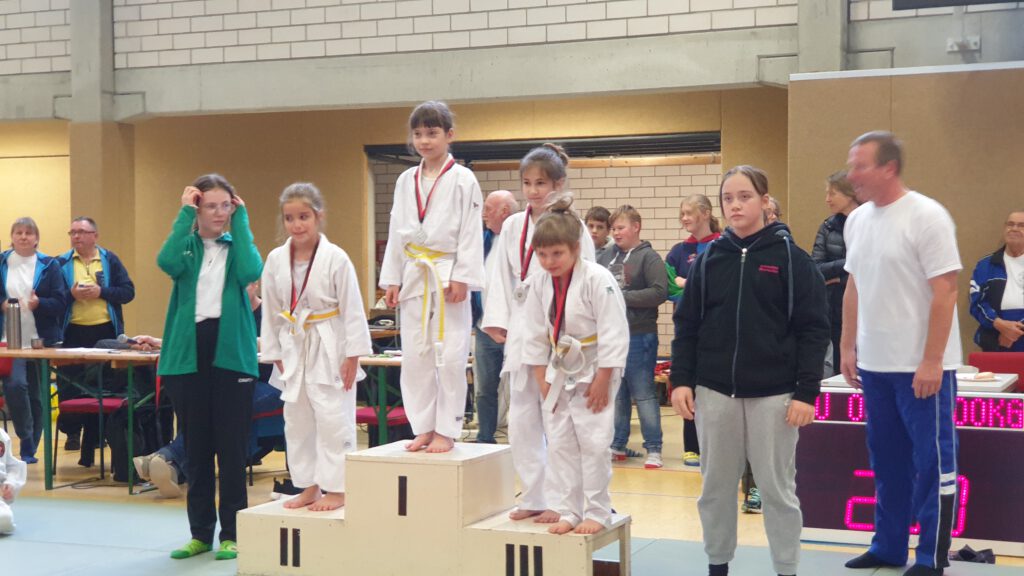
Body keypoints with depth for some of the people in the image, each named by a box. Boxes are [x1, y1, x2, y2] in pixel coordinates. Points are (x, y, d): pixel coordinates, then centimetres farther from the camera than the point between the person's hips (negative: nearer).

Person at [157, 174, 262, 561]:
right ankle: (201, 532, 18)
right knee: (196, 448, 8)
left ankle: (232, 533, 9)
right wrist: (184, 214, -12)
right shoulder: (185, 245, 8)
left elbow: (251, 272, -17)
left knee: (232, 448, 1)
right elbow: (166, 262, -17)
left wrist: (241, 219, -9)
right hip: (188, 353, 1)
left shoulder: (238, 244, 7)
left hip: (232, 353, -1)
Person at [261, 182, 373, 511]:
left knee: (333, 419, -4)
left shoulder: (335, 258, -12)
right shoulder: (276, 259, 1)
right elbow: (272, 311, 8)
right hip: (295, 349, 5)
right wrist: (275, 354, 8)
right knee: (297, 422, 11)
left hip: (330, 349, -5)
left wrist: (353, 355, -12)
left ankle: (337, 489, 6)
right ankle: (309, 487, 23)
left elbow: (352, 309, -11)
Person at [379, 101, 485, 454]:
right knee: (414, 358, 7)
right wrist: (391, 279, 9)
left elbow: (471, 233, -8)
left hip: (449, 276, -5)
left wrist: (461, 278, -14)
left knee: (450, 356, -3)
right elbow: (397, 232, 13)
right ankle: (423, 429, 17)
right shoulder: (406, 181, 11)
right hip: (414, 276, 5)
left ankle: (446, 431, 7)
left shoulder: (462, 180, -5)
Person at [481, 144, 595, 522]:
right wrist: (498, 321, 3)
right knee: (522, 422, 9)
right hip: (521, 331, 5)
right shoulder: (512, 227, 8)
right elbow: (502, 278, 11)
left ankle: (558, 500, 10)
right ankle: (534, 497, 20)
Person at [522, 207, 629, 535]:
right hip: (559, 371, 6)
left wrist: (602, 381, -18)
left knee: (593, 444, -3)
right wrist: (542, 380, 2)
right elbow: (534, 336, 5)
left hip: (593, 372, -6)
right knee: (560, 444, 9)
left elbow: (613, 334, -19)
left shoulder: (597, 280, -20)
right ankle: (569, 511, 20)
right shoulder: (539, 284, -2)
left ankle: (597, 513, 10)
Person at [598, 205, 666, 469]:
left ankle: (654, 449, 8)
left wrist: (623, 296, -16)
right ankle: (617, 445, 23)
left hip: (638, 336, -5)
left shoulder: (648, 257, -6)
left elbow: (659, 292, -15)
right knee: (616, 394, 13)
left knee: (644, 393, 1)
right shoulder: (607, 256, 8)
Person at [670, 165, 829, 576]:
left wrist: (806, 392, -11)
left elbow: (814, 329, -5)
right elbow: (686, 324, 8)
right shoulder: (708, 259, 6)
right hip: (715, 393, 3)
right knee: (716, 488, 11)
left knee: (778, 489, 6)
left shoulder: (791, 257, -3)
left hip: (773, 395, -3)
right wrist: (681, 379, -2)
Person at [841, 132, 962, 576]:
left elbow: (945, 292, -15)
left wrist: (931, 361, -18)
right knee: (886, 460, 15)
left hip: (921, 366, -7)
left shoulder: (926, 216, -13)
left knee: (932, 461, 2)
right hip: (875, 364, 7)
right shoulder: (857, 220, 8)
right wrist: (848, 346, 13)